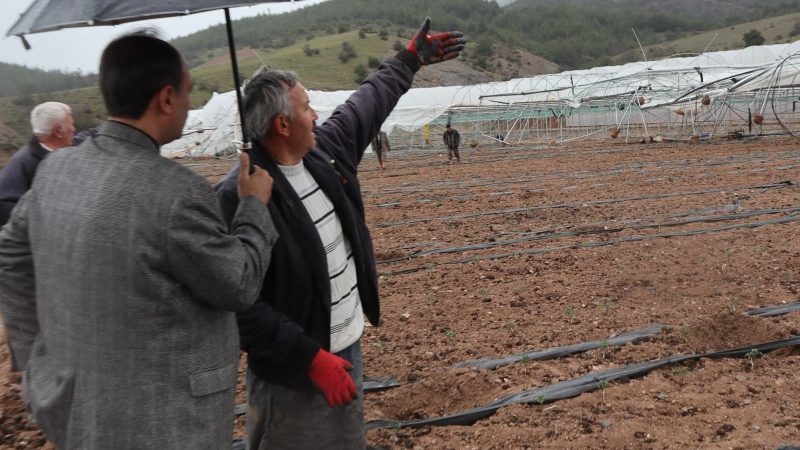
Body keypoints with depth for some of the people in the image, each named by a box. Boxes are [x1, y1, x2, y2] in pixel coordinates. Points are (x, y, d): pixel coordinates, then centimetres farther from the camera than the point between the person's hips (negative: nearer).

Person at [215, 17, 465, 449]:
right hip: (293, 369, -8)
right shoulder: (240, 197, -25)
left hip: (348, 346, 8)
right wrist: (311, 357, -25)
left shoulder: (325, 150, -1)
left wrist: (411, 58, 27)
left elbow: (368, 104, 17)